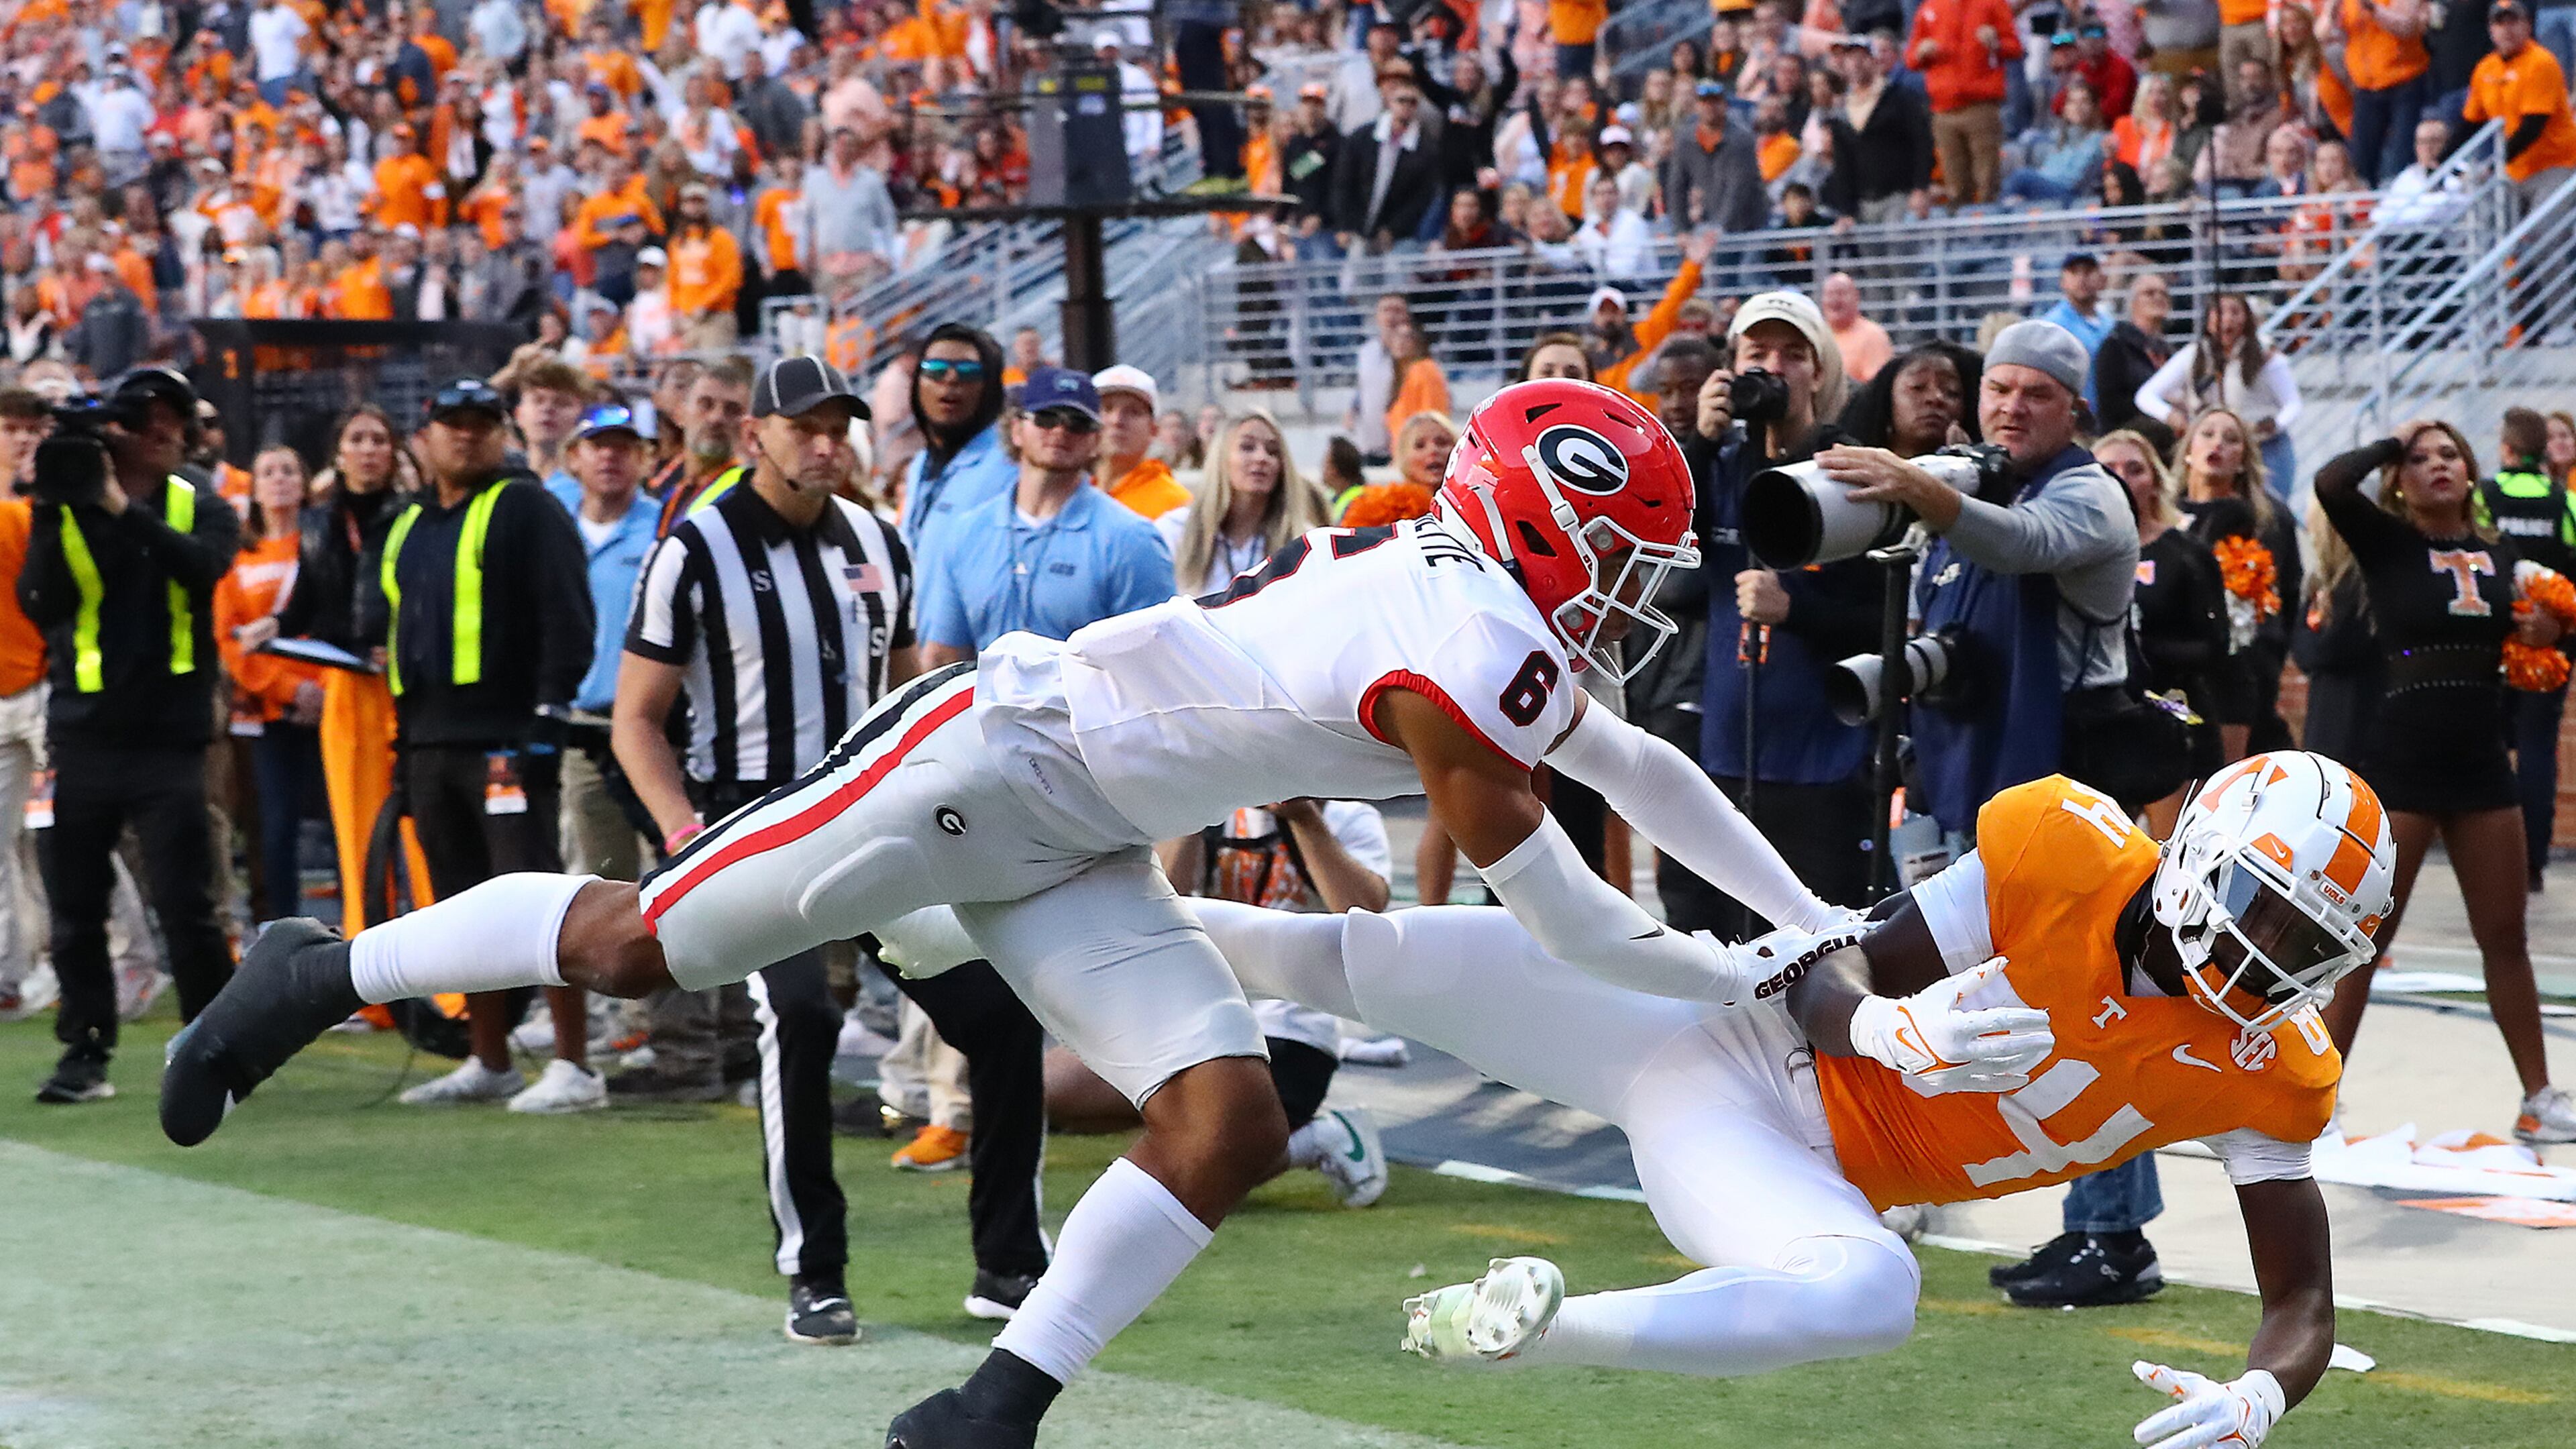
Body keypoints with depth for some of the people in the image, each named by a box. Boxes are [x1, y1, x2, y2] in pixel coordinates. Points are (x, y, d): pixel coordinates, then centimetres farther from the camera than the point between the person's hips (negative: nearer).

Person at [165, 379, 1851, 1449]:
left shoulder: (1469, 599, 7)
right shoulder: (1474, 659, -22)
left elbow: (1642, 768, 20)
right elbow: (1567, 921, -13)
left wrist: (1820, 916, 21)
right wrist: (1755, 985, 0)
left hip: (1074, 847, 9)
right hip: (992, 754, -9)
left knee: (1231, 1125, -4)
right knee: (638, 942, -4)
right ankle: (327, 972, 15)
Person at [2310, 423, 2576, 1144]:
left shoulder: (2500, 554, 9)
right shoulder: (2388, 543, -3)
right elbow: (2330, 484, -22)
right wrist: (2392, 443, -7)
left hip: (2481, 757, 4)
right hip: (2402, 753, -4)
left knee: (2505, 937, 12)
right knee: (2365, 936, -2)